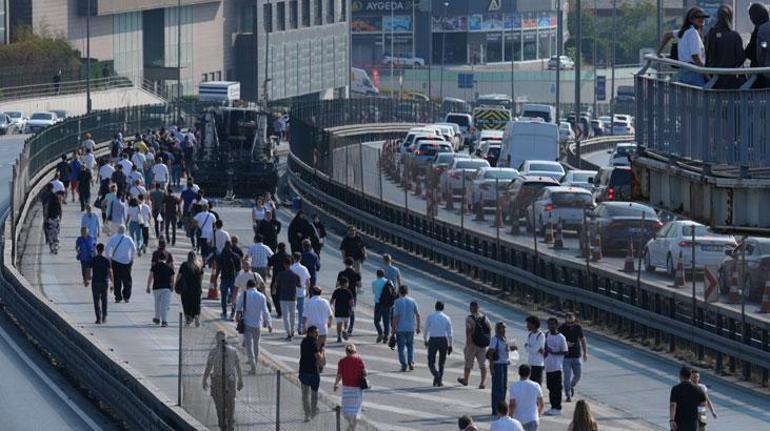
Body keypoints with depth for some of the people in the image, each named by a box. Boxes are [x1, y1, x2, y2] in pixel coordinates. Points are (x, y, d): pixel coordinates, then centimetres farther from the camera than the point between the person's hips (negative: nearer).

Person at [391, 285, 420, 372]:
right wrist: (418, 327, 10)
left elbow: (396, 316, -13)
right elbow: (417, 315, 1)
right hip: (411, 328, 3)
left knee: (401, 347, 6)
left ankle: (404, 365, 2)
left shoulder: (397, 302, -10)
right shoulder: (412, 301, 0)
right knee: (410, 345, 19)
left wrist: (393, 328, -5)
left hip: (400, 328, -3)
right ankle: (411, 362, 8)